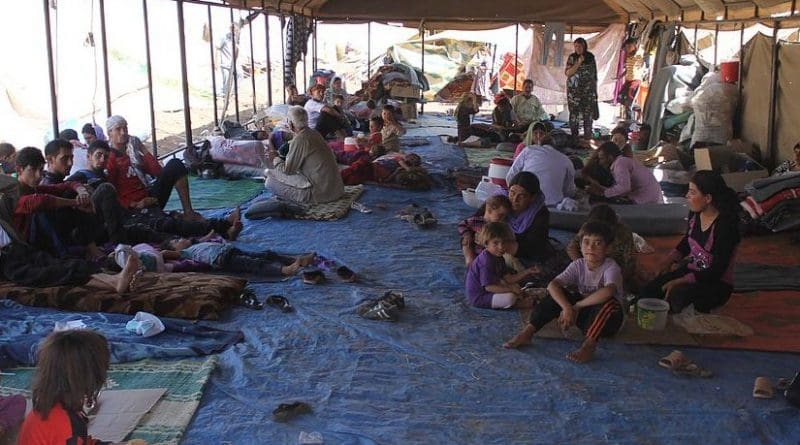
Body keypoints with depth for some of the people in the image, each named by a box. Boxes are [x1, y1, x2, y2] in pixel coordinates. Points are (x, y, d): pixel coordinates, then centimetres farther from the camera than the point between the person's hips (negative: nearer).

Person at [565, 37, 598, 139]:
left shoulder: (590, 57, 5)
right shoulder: (572, 58, 0)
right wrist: (578, 63, -17)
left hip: (589, 90, 2)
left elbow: (594, 74, 11)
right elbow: (568, 73, -9)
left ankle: (588, 136, 5)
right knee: (574, 113, -3)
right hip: (574, 90, -2)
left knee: (588, 114, -1)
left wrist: (595, 90, 11)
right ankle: (574, 136, 3)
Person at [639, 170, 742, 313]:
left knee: (676, 294, -34)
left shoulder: (726, 225, -22)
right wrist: (669, 260, 0)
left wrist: (678, 282, -27)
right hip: (691, 271, 6)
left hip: (717, 284, -6)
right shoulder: (695, 214, -2)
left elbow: (717, 271, -23)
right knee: (648, 291, -17)